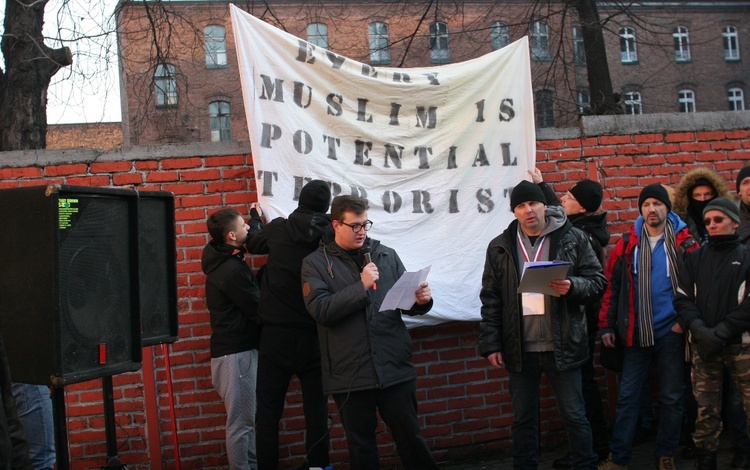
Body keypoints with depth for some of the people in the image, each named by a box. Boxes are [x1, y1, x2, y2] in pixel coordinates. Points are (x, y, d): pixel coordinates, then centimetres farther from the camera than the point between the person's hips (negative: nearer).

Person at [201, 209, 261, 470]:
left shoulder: (223, 262, 12)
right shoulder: (232, 270, -19)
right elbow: (258, 310, -16)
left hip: (235, 348, 10)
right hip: (237, 352, -10)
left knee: (248, 418, 15)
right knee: (241, 422, -2)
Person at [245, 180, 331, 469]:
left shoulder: (278, 229, -4)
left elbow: (253, 243, 18)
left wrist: (255, 216, 36)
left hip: (277, 334, 0)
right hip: (315, 336, 1)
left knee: (268, 412, 6)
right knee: (317, 411, 7)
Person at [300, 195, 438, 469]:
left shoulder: (387, 256, 7)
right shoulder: (316, 263, 0)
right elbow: (320, 310, -14)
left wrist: (421, 300, -13)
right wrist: (361, 286, -17)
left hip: (394, 366, 2)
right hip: (349, 373, -1)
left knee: (410, 435, 11)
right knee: (360, 443, 13)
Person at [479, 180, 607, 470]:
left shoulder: (573, 239, -1)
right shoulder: (500, 247, 4)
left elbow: (598, 282, 0)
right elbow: (490, 300, 4)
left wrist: (572, 286, -21)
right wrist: (490, 344, 0)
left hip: (561, 346, -2)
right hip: (519, 349, 2)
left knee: (575, 416, 8)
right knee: (523, 420, 13)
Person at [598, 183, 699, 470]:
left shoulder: (684, 243, -2)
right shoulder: (627, 244, 3)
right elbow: (612, 286, 5)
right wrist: (607, 326, 3)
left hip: (671, 332, -1)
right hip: (636, 334, 1)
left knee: (671, 398, 9)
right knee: (627, 397, 4)